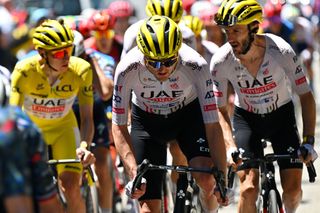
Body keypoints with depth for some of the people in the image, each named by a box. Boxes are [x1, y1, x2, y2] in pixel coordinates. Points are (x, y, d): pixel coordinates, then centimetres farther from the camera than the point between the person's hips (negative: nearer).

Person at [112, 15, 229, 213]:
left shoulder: (195, 66, -34)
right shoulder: (128, 69, -33)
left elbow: (212, 125, -29)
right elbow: (119, 127, -24)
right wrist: (134, 174, -36)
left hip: (188, 114, 0)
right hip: (147, 120, 0)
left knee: (207, 179, -24)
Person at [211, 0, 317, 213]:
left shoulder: (281, 51, -27)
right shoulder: (221, 61, -24)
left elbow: (305, 95, -17)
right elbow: (220, 110, -15)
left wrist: (308, 141, -25)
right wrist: (231, 148, -30)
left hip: (281, 116, 0)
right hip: (246, 119, 0)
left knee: (293, 190, -7)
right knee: (249, 189, -19)